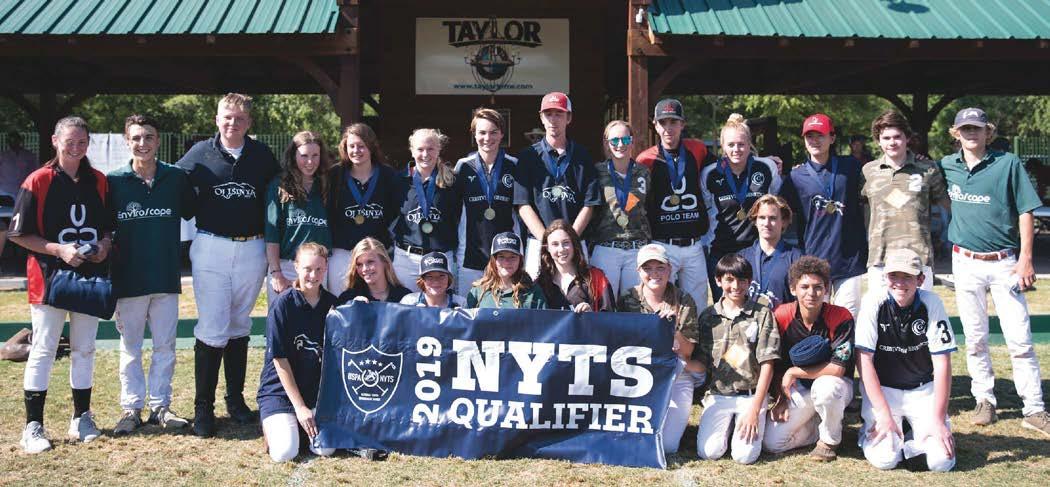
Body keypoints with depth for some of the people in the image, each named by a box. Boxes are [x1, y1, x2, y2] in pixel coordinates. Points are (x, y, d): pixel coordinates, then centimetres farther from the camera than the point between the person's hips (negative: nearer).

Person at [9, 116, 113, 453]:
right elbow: (19, 234, -7)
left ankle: (82, 418, 22)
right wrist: (59, 250, -17)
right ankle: (33, 427, 2)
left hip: (91, 276, 5)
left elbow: (109, 226, 18)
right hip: (50, 277, -4)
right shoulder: (38, 181, -6)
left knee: (84, 349, 11)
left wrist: (105, 244, -4)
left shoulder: (99, 182, 8)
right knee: (43, 349, -3)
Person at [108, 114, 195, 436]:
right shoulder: (114, 181, -3)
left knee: (165, 346, 8)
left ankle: (160, 406, 18)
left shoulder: (176, 178, 1)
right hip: (128, 279, -1)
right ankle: (131, 408, 16)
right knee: (130, 347, 7)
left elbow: (194, 214, 11)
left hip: (167, 277, 1)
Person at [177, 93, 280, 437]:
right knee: (212, 328, -7)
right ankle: (203, 408, 0)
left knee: (239, 326, 12)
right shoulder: (201, 153, 0)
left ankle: (236, 399, 21)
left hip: (251, 249, 2)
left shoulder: (262, 155, 4)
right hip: (211, 248, -2)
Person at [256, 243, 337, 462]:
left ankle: (303, 424, 13)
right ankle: (271, 425, 12)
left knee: (326, 448, -19)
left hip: (318, 390, 3)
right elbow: (280, 360, -11)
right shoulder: (283, 305, -11)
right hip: (280, 389, -3)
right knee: (284, 452, -22)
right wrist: (300, 407, -13)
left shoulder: (332, 304, 1)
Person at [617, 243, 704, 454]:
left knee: (668, 445, -12)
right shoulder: (628, 299, 0)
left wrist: (673, 328, -21)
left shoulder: (684, 302, -3)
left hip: (676, 378, -1)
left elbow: (687, 352, -4)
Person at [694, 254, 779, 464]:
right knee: (708, 452, -17)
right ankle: (726, 424, 15)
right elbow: (702, 362, 10)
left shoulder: (762, 314, -1)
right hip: (717, 395, 2)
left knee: (745, 455, -19)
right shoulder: (708, 316, 7)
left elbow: (767, 364, -5)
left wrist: (755, 408, -11)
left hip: (751, 395, -2)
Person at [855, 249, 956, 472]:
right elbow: (864, 359, -15)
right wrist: (884, 414, -20)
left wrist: (938, 419, -17)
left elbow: (942, 364, -12)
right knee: (885, 459, -19)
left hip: (922, 390, 1)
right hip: (881, 388, -1)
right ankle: (869, 432, 13)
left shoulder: (931, 303, -12)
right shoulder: (874, 302, -15)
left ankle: (913, 435, 15)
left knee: (942, 461, -16)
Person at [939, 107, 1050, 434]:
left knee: (1019, 338, -4)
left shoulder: (1008, 163, -3)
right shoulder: (947, 166, 5)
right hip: (965, 262, 3)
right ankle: (984, 400, 19)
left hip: (1004, 263, -3)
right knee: (974, 338, 7)